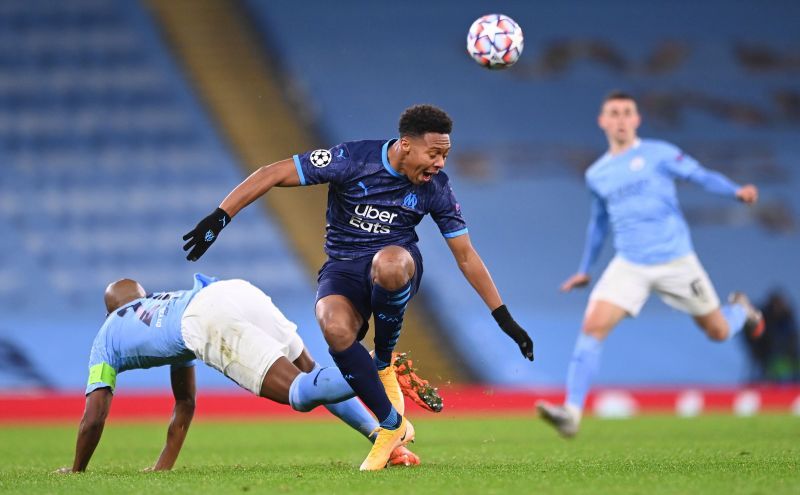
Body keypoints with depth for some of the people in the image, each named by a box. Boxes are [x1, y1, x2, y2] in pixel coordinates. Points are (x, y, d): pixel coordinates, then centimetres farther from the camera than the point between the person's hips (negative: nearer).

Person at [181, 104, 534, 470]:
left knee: (388, 262, -40)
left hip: (397, 265, 1)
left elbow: (466, 256, 6)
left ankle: (384, 364, -13)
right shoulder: (353, 160, -14)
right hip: (343, 269, -1)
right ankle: (393, 426, -21)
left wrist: (505, 319, 6)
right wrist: (219, 218, -21)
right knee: (335, 326, -37)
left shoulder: (436, 188, -4)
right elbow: (274, 174, -13)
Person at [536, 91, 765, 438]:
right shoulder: (596, 174, 10)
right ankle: (572, 412, -21)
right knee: (593, 327, -19)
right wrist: (584, 270, 29)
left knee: (719, 333, 8)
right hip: (629, 266, 2)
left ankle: (740, 310, 47)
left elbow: (702, 177, -10)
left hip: (676, 262, -2)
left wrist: (737, 192, -30)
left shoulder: (659, 154, -3)